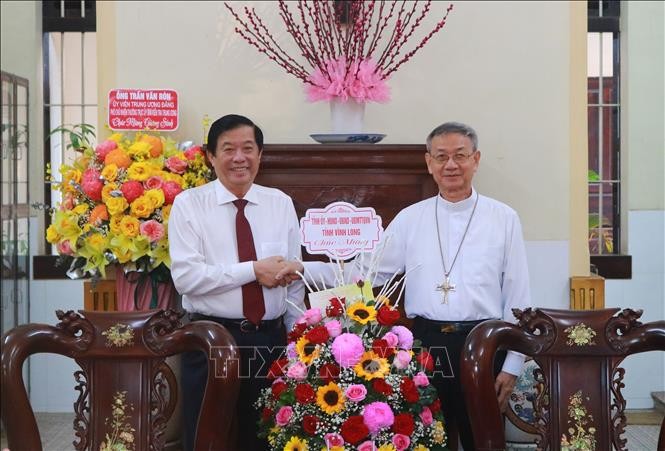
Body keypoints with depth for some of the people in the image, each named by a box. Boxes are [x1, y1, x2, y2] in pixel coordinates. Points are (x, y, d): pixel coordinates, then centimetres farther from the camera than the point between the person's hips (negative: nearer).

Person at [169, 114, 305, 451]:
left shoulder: (281, 204, 6)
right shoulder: (189, 204, -3)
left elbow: (293, 279, 7)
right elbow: (186, 276, -14)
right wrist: (254, 270, -16)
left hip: (271, 341, 3)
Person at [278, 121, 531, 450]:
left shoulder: (504, 218, 3)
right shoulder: (410, 219, 7)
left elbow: (517, 297, 2)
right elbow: (366, 272, 5)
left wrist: (512, 365, -2)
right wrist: (306, 270, -5)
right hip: (426, 345, 1)